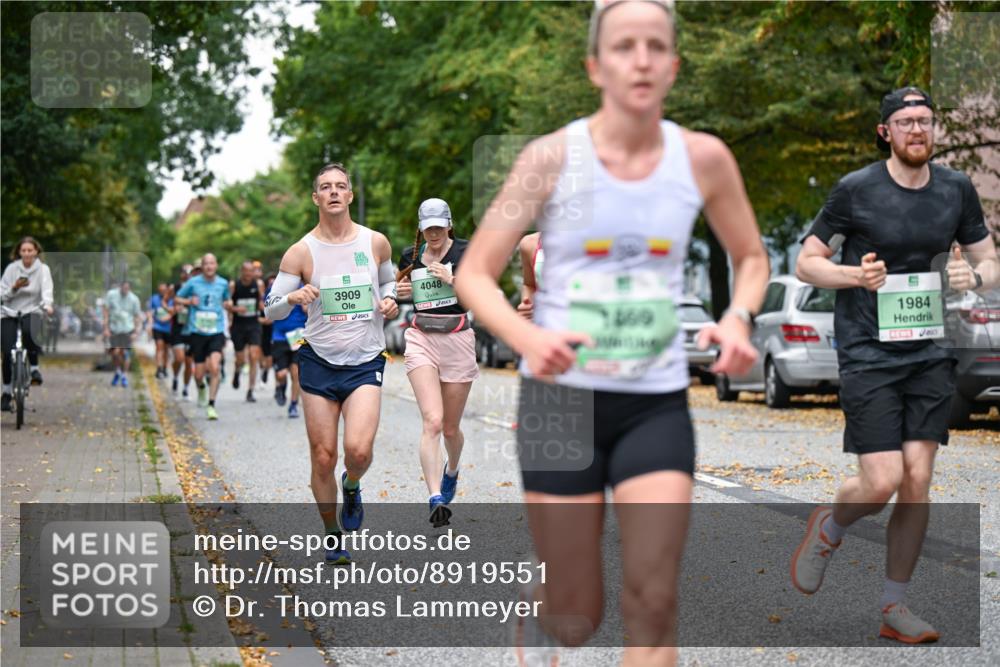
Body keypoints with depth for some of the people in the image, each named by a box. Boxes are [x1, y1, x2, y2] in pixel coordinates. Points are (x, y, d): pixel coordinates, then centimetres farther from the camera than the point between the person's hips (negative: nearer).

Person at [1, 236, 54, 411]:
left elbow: (46, 290, -15)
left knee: (28, 332, -36)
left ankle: (34, 368, -14)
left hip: (31, 312, -1)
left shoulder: (43, 269, -1)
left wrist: (47, 305, -35)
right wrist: (14, 288, -20)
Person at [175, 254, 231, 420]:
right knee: (199, 373, 4)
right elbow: (177, 299, 10)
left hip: (216, 332, 0)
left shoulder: (223, 283, 5)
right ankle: (201, 388, 40)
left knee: (214, 368, -18)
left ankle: (211, 405, -11)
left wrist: (229, 305, 0)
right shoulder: (193, 282, 0)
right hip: (198, 332, 0)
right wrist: (189, 301, -10)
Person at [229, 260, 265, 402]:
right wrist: (235, 308, -19)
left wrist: (262, 304, -10)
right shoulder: (233, 285, -5)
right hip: (238, 325, -1)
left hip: (253, 324, 1)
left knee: (254, 357, -11)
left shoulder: (259, 284, 0)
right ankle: (236, 372, 42)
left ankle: (250, 391, -7)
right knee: (240, 359, 4)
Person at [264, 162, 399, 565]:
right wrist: (292, 297, -23)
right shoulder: (301, 252, -3)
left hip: (365, 363, 0)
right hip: (319, 362, 0)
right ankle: (332, 536, 20)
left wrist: (389, 301, 1)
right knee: (323, 457, 1)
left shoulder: (376, 243, 3)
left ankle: (352, 487, 17)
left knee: (358, 450, -18)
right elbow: (270, 311, -1)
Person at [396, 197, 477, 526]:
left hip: (457, 340, -1)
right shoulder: (411, 256, 8)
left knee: (451, 428, 11)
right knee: (432, 421, -18)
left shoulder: (466, 252, -3)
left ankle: (451, 472, 45)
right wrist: (399, 292, 4)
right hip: (421, 339, 1)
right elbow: (398, 289, 26)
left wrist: (453, 279, -21)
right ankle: (436, 499, -25)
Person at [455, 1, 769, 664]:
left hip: (657, 403, 2)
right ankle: (536, 612, 42)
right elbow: (474, 275, -6)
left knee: (654, 601, -10)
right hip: (562, 395, -2)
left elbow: (752, 257, 15)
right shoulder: (552, 157, -7)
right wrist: (527, 337, -26)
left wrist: (737, 318, -7)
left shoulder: (704, 158, -1)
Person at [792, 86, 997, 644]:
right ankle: (828, 529, 24)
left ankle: (895, 608, 13)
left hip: (931, 356, 4)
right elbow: (806, 262, 0)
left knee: (918, 481, 0)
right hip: (868, 355, -4)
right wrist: (856, 274, -19)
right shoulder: (855, 190, -6)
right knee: (882, 482, -11)